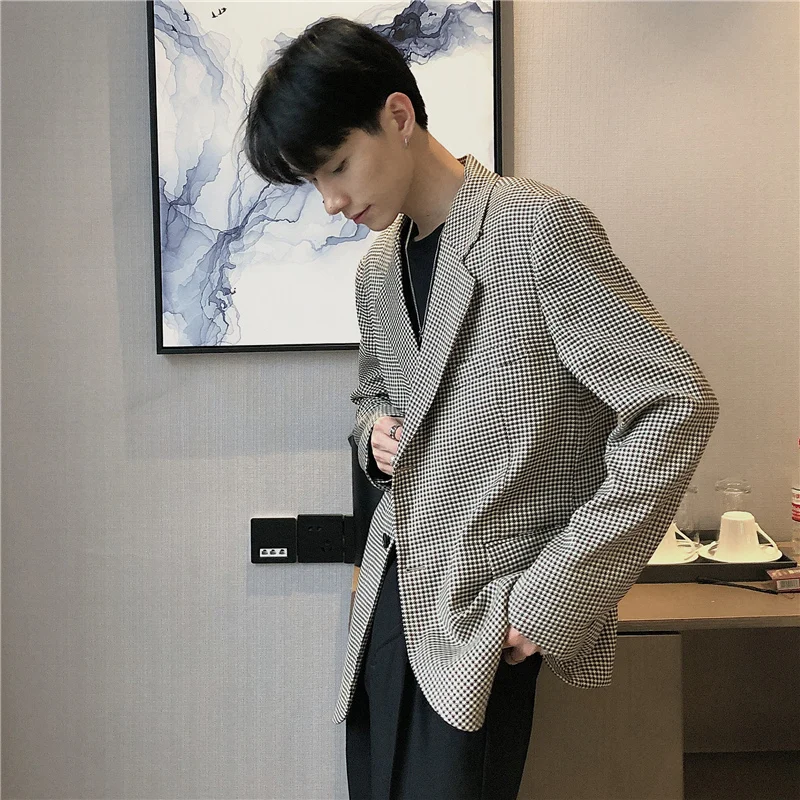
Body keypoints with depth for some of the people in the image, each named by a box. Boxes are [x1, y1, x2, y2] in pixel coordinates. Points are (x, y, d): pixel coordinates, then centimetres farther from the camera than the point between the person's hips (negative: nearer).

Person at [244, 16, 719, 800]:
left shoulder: (538, 227, -12)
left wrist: (558, 595, -16)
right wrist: (376, 433, 3)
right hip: (392, 593, 7)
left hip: (484, 615, -6)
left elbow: (676, 405, -16)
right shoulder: (376, 268, 11)